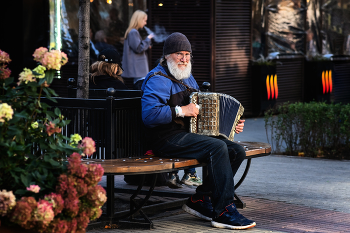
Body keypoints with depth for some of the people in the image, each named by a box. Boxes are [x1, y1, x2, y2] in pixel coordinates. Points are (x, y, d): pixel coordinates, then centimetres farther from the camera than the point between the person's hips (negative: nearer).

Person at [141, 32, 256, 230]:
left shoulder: (187, 78, 23)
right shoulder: (158, 80, -8)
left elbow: (199, 110, 31)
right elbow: (149, 114, -22)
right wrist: (181, 111, -21)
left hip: (190, 133, 9)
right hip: (168, 139, -9)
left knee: (237, 151, -8)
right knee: (218, 147, -29)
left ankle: (201, 199, -2)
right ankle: (224, 212, -27)